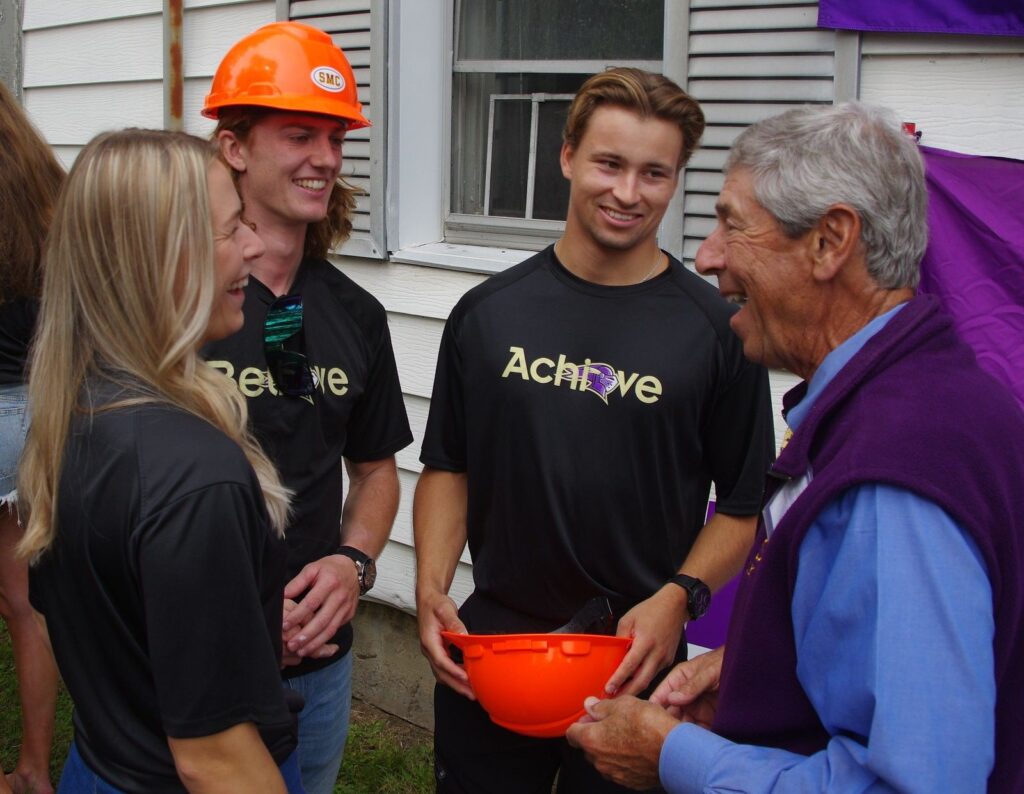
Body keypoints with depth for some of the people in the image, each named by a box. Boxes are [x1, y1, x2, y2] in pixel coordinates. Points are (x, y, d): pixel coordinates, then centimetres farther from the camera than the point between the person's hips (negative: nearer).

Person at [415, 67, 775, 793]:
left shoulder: (717, 328, -5)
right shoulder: (490, 311, 2)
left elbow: (747, 506, -2)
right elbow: (448, 468, 8)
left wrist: (679, 597, -17)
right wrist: (431, 589, -5)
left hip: (636, 665, -2)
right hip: (486, 652, 2)